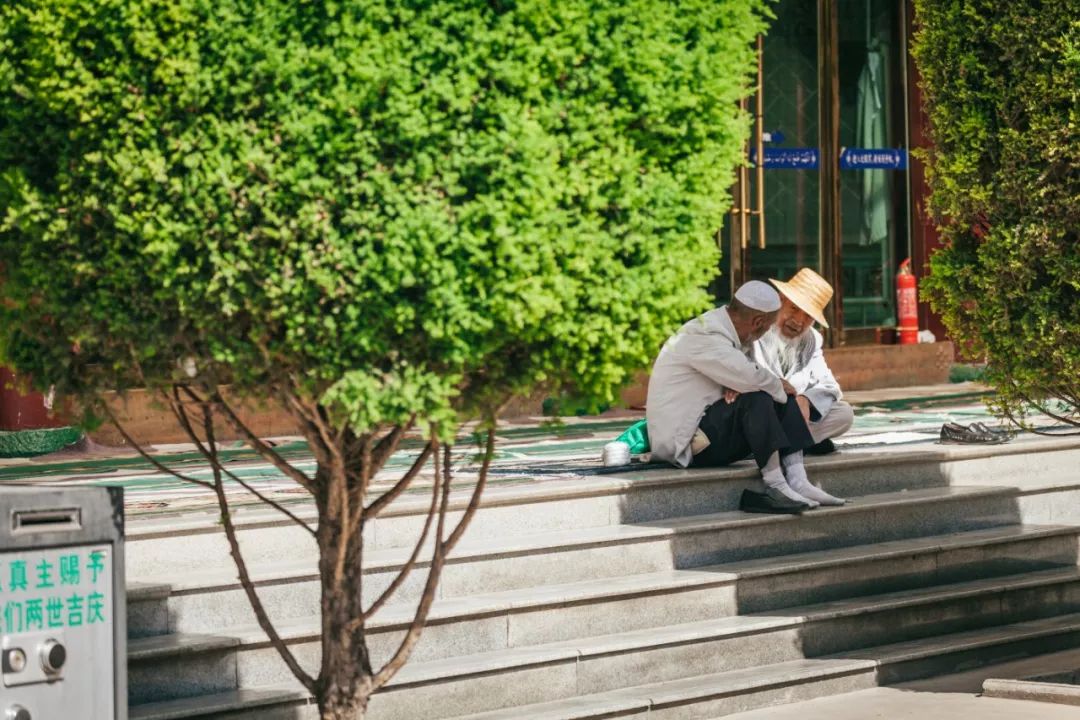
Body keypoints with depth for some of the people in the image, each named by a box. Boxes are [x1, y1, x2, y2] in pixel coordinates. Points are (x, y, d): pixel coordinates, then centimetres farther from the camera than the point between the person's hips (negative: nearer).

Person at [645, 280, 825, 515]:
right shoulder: (705, 337, -21)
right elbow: (752, 377, -32)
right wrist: (779, 386, -12)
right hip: (683, 443, -10)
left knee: (782, 400, 5)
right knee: (756, 399, -28)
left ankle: (798, 481, -9)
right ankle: (775, 487, -29)